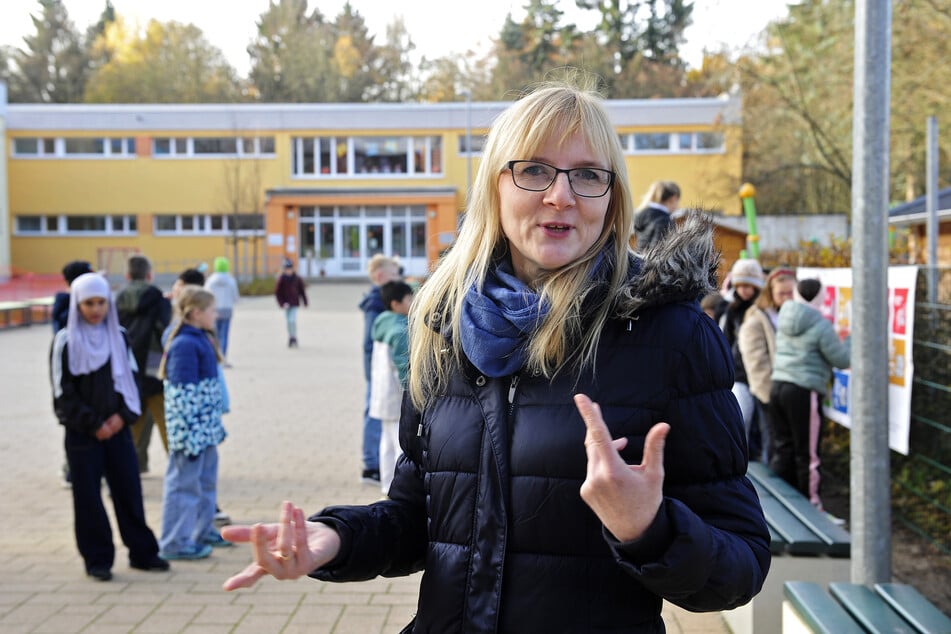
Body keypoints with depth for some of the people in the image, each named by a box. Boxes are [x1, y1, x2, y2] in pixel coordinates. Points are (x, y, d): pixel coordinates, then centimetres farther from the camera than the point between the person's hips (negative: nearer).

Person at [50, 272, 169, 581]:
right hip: (81, 432, -3)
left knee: (129, 490, 5)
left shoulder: (118, 337, 6)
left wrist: (123, 415, -6)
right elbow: (63, 392, -7)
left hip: (117, 427, 3)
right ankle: (97, 559, 13)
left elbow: (130, 379, 9)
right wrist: (93, 424, -10)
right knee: (88, 496, 3)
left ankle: (142, 552, 16)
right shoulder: (65, 342, -5)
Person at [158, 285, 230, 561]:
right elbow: (183, 395, -23)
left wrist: (215, 426, 20)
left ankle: (203, 530, 35)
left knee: (207, 479, 20)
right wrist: (190, 435, -23)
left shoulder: (200, 340, 12)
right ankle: (174, 543, 10)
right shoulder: (185, 345, -19)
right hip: (192, 431, -10)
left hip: (205, 429, 10)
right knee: (184, 482, 0)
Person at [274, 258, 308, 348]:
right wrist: (282, 303, -15)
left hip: (294, 303, -1)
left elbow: (302, 290, 5)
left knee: (293, 321, -13)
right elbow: (277, 292, -6)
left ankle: (293, 339, -5)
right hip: (286, 303, 1)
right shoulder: (281, 279, -8)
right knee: (288, 321, 7)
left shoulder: (297, 278, -5)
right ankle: (291, 338, 22)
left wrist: (305, 302, 4)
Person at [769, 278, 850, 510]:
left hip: (778, 386, 7)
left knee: (782, 449, 13)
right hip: (803, 392, -6)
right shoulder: (821, 326, -11)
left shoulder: (784, 319, 9)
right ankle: (810, 506, 13)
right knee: (806, 454, 4)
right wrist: (851, 340, 10)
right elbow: (842, 360, -6)